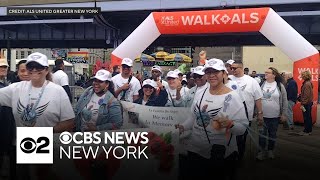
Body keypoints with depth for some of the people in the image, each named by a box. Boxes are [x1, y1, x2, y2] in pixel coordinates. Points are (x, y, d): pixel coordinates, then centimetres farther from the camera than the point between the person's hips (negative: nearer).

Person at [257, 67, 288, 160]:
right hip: (262, 115, 1)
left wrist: (284, 114, -2)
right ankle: (262, 151, 19)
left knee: (272, 134, 13)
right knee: (262, 134, 6)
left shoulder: (280, 86, -4)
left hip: (275, 116, -1)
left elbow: (284, 101, 0)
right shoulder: (261, 85, 0)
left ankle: (271, 150, 30)